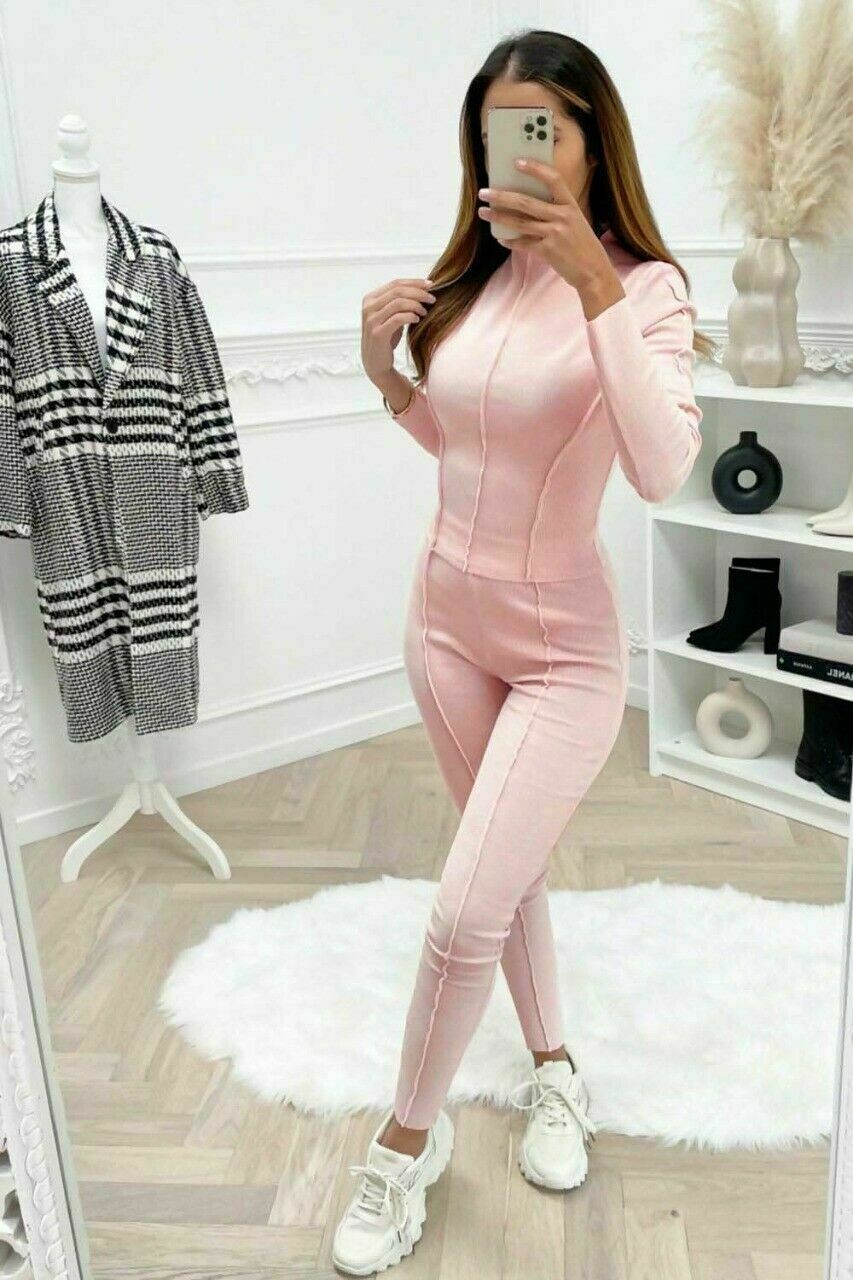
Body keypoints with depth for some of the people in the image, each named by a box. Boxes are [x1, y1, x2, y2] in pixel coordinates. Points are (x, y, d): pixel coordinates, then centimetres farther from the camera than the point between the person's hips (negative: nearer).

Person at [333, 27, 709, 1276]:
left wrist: (594, 286, -33)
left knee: (466, 912, -5)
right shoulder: (468, 284, 1)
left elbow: (663, 469, -30)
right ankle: (554, 1070, 42)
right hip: (446, 618, 6)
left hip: (565, 646, -5)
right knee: (508, 869, 18)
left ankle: (409, 1138, 22)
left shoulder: (647, 289, -14)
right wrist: (386, 375, -3)